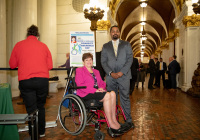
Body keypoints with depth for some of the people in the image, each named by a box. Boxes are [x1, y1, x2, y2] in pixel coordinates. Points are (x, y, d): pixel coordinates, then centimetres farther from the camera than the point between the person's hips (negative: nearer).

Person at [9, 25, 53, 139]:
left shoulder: (19, 45, 7)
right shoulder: (43, 46, 7)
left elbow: (12, 65, 12)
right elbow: (50, 65, 6)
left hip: (25, 81, -1)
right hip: (42, 79, 1)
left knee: (31, 108, 6)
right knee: (40, 106, 18)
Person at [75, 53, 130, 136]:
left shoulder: (96, 71, 28)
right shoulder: (79, 70, 8)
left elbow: (102, 83, 21)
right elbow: (80, 85, -7)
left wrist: (101, 88, -5)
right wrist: (95, 90, -17)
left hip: (97, 91, 6)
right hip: (86, 94, -6)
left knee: (112, 93, -25)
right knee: (107, 95, -30)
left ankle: (114, 120, -23)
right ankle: (111, 124, -26)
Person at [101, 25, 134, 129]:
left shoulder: (126, 45, 11)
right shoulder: (105, 46, 14)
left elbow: (130, 59, 1)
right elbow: (103, 61, 6)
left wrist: (122, 72, -11)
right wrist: (111, 73, -8)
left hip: (124, 76, -1)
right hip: (110, 77, 2)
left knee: (125, 98, 1)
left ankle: (128, 120, 11)